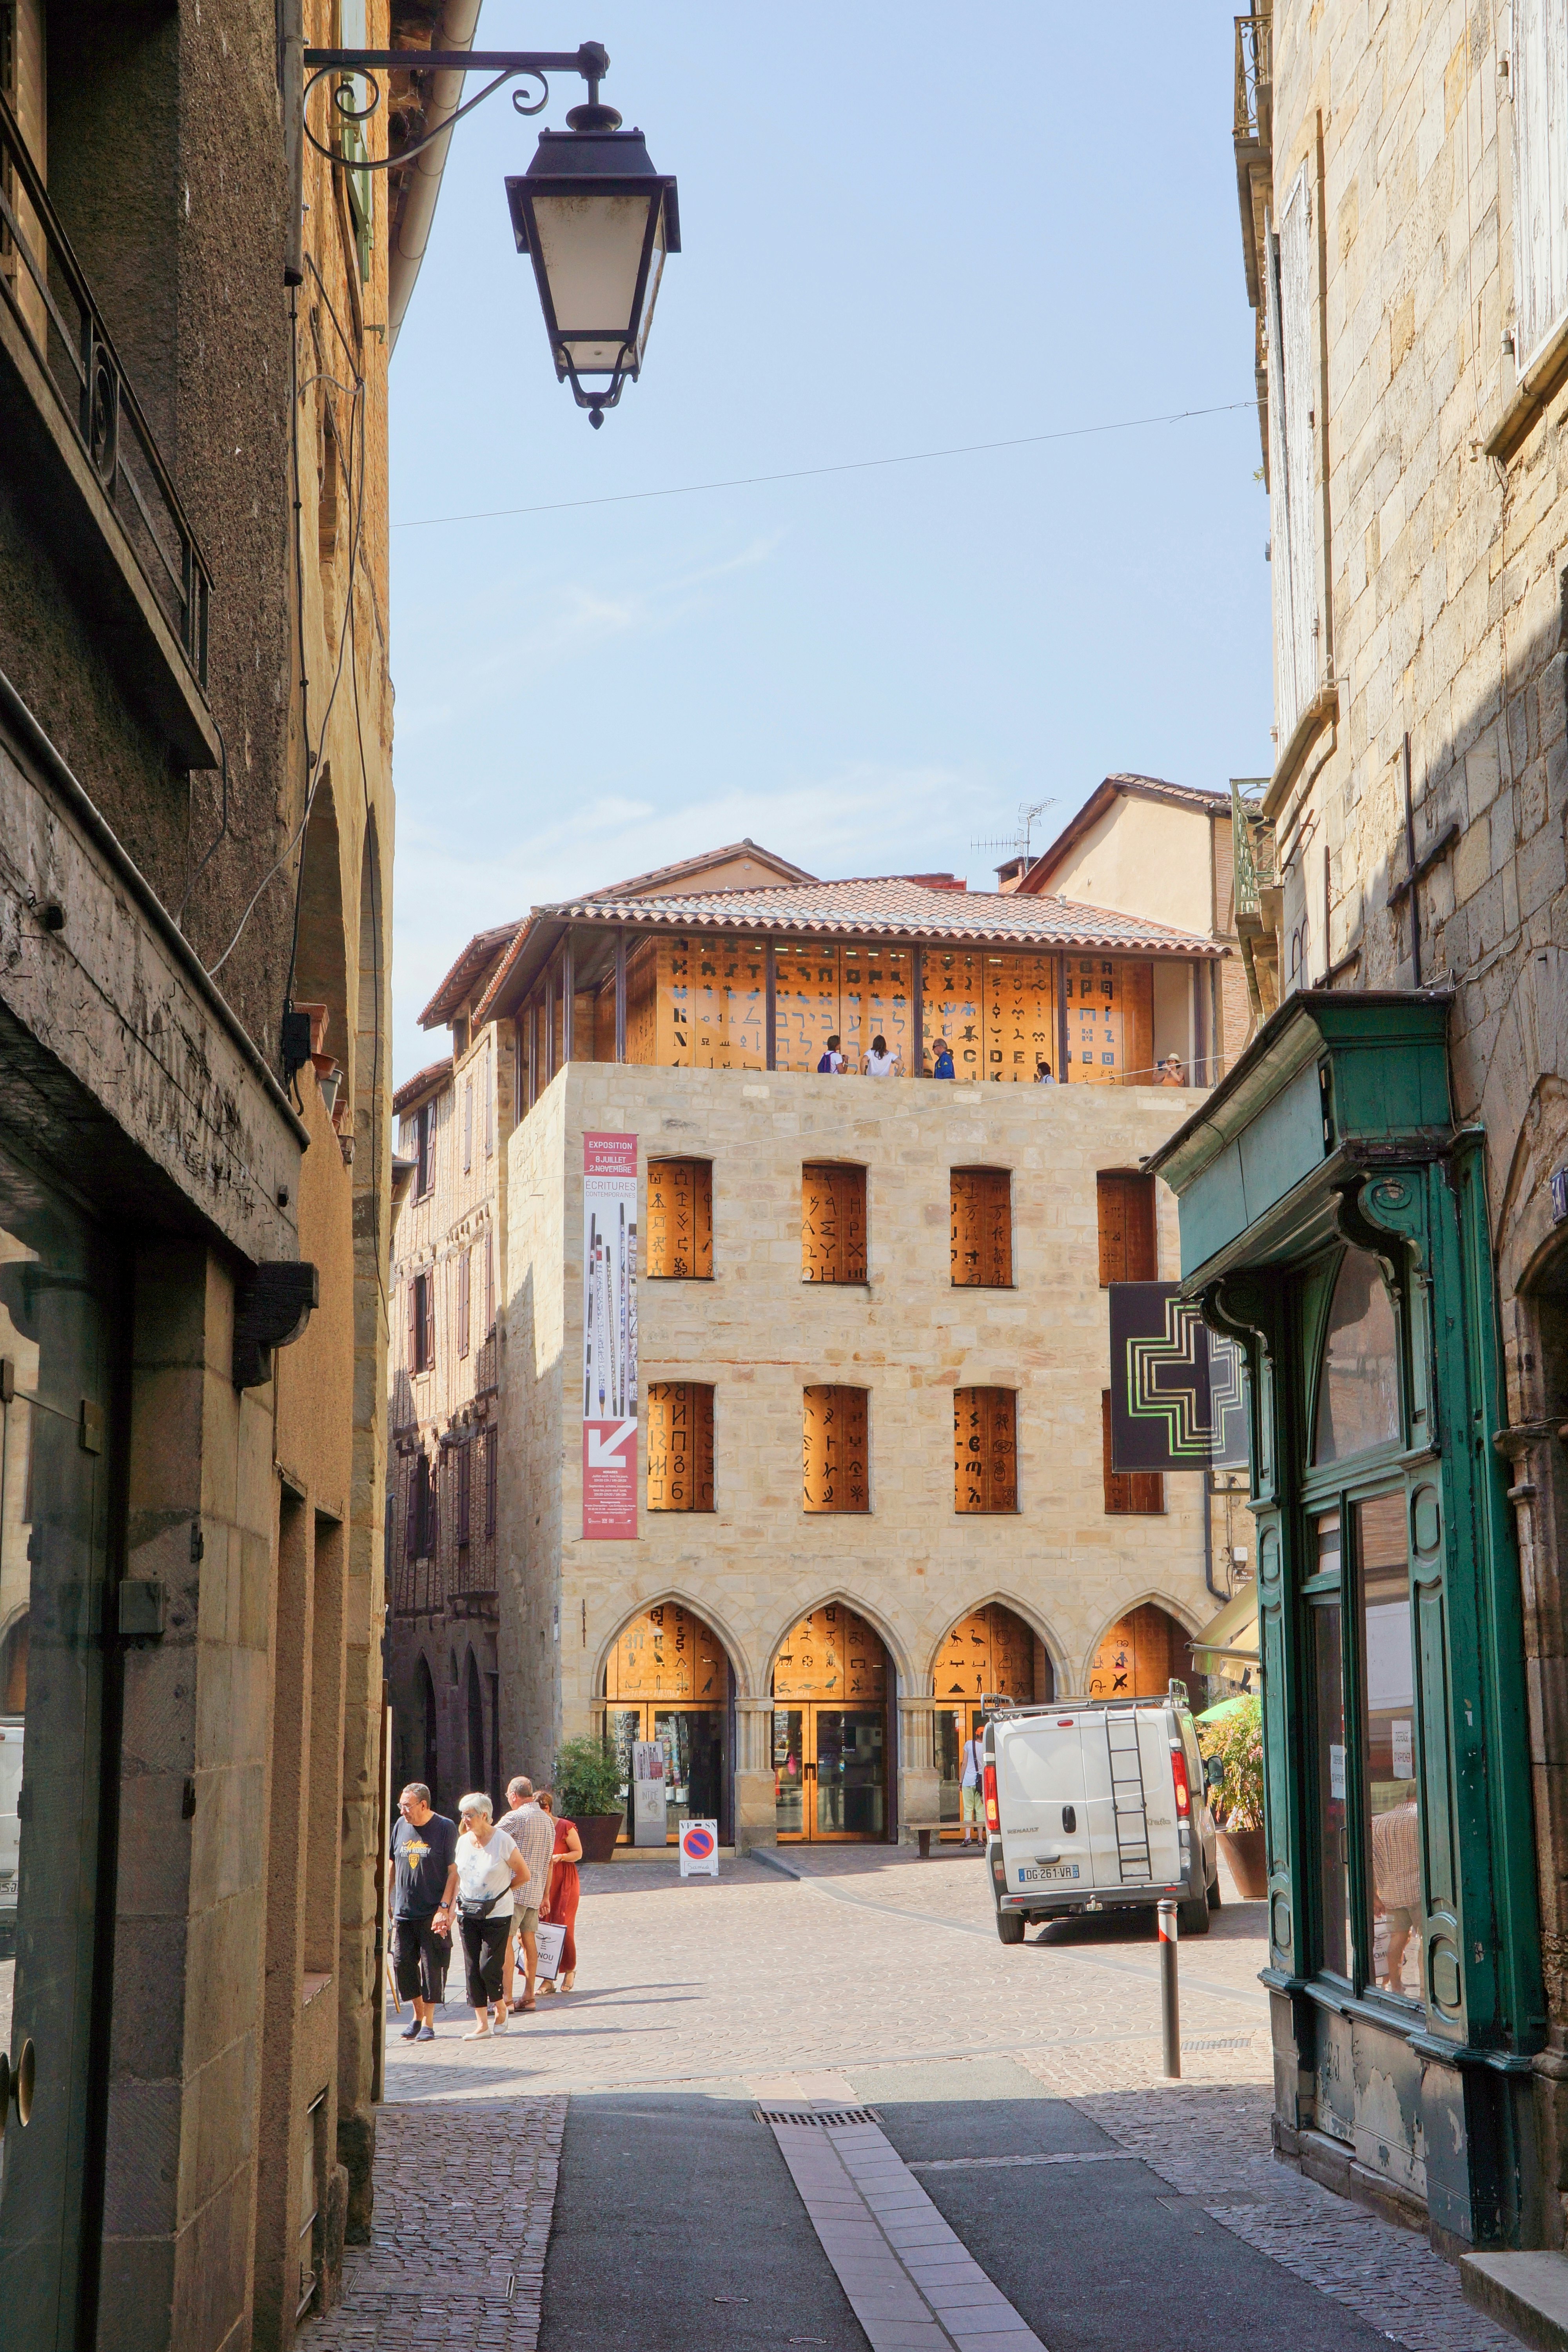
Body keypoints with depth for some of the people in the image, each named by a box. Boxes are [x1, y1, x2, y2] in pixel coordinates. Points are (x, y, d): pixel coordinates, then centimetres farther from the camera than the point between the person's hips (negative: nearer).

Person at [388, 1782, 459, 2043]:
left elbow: (453, 1871, -7)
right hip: (403, 1912, 5)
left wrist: (444, 1907, -14)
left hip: (433, 1913, -5)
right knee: (402, 1963, 4)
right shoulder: (401, 1825, 9)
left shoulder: (445, 1828, -7)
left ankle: (428, 2023, 8)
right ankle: (418, 2014, 22)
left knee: (432, 1966, -2)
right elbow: (391, 1864, 18)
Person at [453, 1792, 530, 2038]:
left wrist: (501, 1889, 5)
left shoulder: (502, 1841, -11)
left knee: (489, 1967, -9)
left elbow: (524, 1875, -3)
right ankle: (482, 2023, 8)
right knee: (473, 1969, 2)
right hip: (468, 1914, 5)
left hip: (497, 1914, -5)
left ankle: (500, 2007, 18)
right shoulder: (463, 1842, 5)